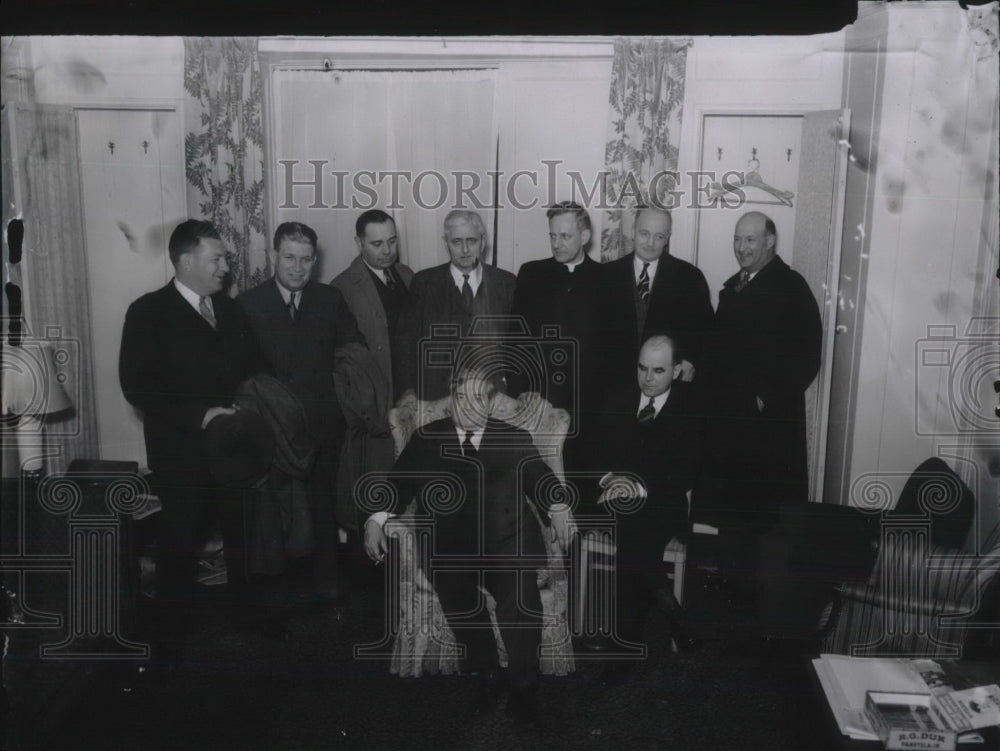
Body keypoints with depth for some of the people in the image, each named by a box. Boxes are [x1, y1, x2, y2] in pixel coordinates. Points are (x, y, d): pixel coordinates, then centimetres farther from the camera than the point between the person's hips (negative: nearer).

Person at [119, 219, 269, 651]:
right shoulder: (148, 312, -6)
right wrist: (197, 414, -20)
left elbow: (255, 368, 15)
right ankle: (173, 631, 27)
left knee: (244, 535, 11)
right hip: (182, 452, -4)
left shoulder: (230, 309, 11)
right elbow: (136, 384, -14)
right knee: (181, 542, 7)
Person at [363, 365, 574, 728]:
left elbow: (539, 478, 6)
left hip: (507, 538, -2)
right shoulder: (426, 438, 14)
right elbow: (401, 481, 8)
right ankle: (485, 670, 3)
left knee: (518, 590, -22)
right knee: (450, 582, -20)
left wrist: (557, 507, -14)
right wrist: (376, 519, -8)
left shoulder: (515, 438, 14)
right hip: (451, 541, 2)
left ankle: (522, 686, -3)